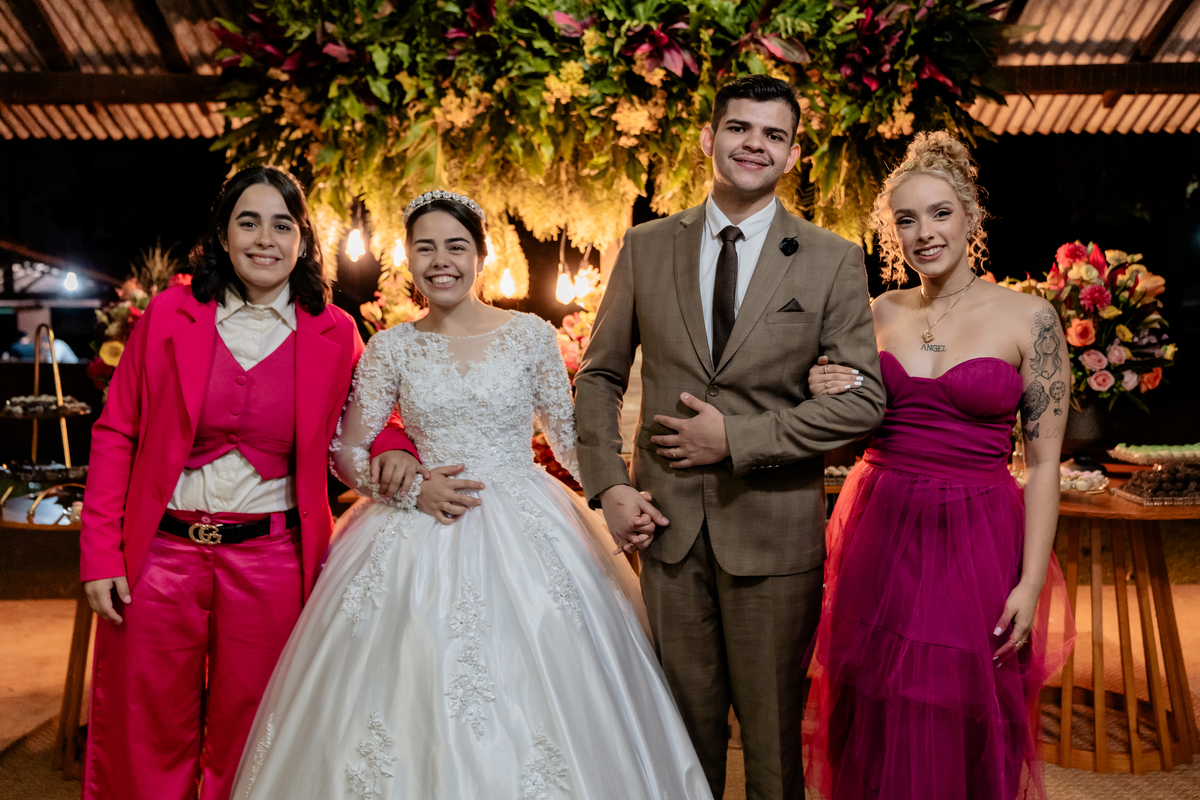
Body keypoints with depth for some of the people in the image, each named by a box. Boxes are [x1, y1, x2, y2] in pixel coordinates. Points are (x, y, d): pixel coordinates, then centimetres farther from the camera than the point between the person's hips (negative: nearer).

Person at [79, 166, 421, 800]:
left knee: (246, 740, 14)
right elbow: (116, 434, 2)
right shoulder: (169, 315, 0)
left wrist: (393, 445, -10)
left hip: (270, 560, 0)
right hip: (160, 552, 1)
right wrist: (101, 555, -3)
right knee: (143, 741, 15)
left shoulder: (333, 333, 1)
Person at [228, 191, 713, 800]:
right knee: (419, 685, 4)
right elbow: (346, 452, 6)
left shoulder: (532, 335, 1)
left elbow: (571, 440, 6)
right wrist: (409, 487, -10)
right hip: (420, 539, 1)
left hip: (525, 538, 0)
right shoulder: (391, 349, 3)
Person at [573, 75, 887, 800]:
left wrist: (738, 437, -14)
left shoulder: (833, 261, -2)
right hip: (668, 521, 2)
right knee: (686, 718, 17)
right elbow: (600, 374, 8)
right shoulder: (646, 248, 4)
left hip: (774, 529, -1)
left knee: (774, 727, 14)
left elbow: (864, 399, -7)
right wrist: (610, 486, -4)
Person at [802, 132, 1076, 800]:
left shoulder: (1029, 318, -5)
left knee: (967, 725, 11)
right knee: (879, 724, 14)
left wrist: (1031, 582, -10)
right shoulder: (880, 313, 5)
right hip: (879, 537, 3)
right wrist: (823, 398, -8)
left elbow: (1044, 462, -5)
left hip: (977, 542, -3)